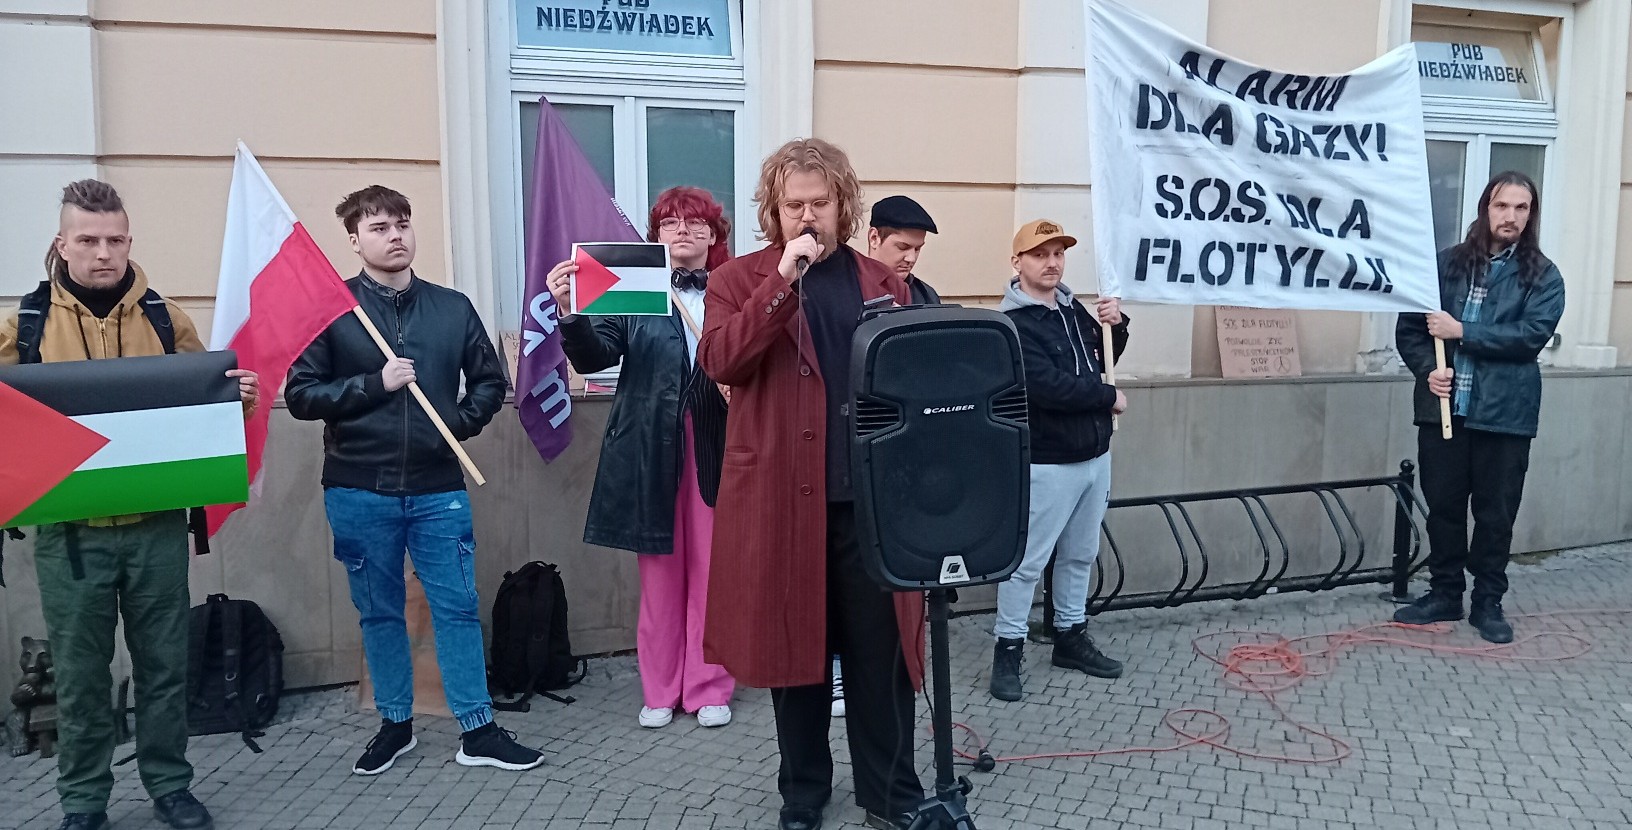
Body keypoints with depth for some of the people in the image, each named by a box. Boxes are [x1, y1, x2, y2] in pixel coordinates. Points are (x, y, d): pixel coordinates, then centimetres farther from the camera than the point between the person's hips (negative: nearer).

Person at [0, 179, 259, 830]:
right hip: (70, 530, -1)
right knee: (80, 671, 8)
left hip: (157, 524, 1)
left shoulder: (165, 319, 5)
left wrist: (238, 397, -8)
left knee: (164, 662, 9)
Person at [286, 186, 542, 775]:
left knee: (457, 608, 4)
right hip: (358, 490, -1)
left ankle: (478, 731, 14)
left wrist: (459, 424, -2)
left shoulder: (452, 307, 5)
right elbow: (300, 394, -5)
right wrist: (374, 383, -15)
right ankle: (395, 724, 28)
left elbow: (490, 382, 13)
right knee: (379, 612, 12)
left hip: (439, 488, 1)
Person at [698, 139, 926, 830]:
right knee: (794, 646, 10)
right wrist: (782, 281, -19)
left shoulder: (883, 283, 11)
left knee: (881, 651, 7)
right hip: (781, 498, -1)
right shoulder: (739, 279, 3)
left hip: (871, 498, 2)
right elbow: (717, 362, -14)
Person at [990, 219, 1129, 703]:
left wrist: (1115, 325, -1)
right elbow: (1049, 387, -27)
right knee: (1028, 560, -2)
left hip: (1095, 455, 8)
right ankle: (1008, 650, 11)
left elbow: (1104, 359, 20)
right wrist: (1110, 397, -14)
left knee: (1080, 554, 17)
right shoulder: (1013, 323, -17)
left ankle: (1070, 637, 31)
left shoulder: (1072, 308, 9)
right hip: (1047, 463, -8)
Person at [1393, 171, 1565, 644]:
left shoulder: (1543, 276, 1)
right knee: (1443, 506, 10)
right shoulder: (1447, 263, 6)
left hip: (1505, 413, -1)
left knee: (1496, 513, 7)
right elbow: (1409, 327, 7)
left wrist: (1462, 332, -17)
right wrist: (1427, 369, -10)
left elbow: (1531, 336, -13)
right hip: (1444, 408, 2)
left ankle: (1488, 602, 22)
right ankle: (1445, 594, 24)